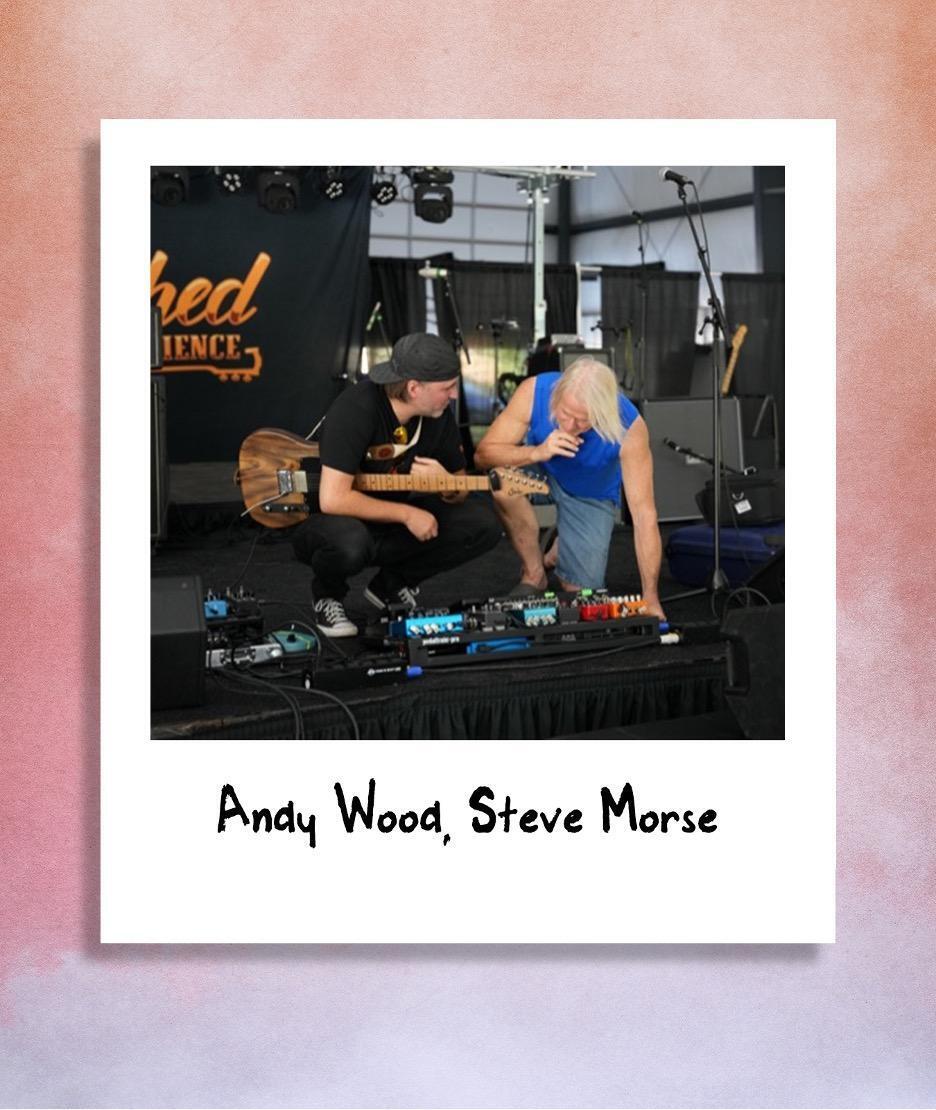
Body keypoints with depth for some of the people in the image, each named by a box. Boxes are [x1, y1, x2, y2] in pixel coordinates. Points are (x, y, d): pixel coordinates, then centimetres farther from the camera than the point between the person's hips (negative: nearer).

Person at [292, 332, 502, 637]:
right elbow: (333, 499, -34)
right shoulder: (357, 408, -27)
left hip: (390, 521, 6)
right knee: (349, 543, -42)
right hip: (339, 520, -6)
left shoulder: (438, 413, -7)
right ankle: (328, 595, -4)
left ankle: (392, 585, 8)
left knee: (482, 524, -12)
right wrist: (407, 514, -27)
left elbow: (459, 492, 4)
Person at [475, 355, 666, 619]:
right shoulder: (534, 391, -32)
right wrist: (537, 453, -46)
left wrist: (650, 600, -33)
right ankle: (534, 574, -8)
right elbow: (483, 454, -27)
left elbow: (644, 514, -32)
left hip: (590, 495, -1)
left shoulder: (629, 427, -35)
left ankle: (559, 550, 29)